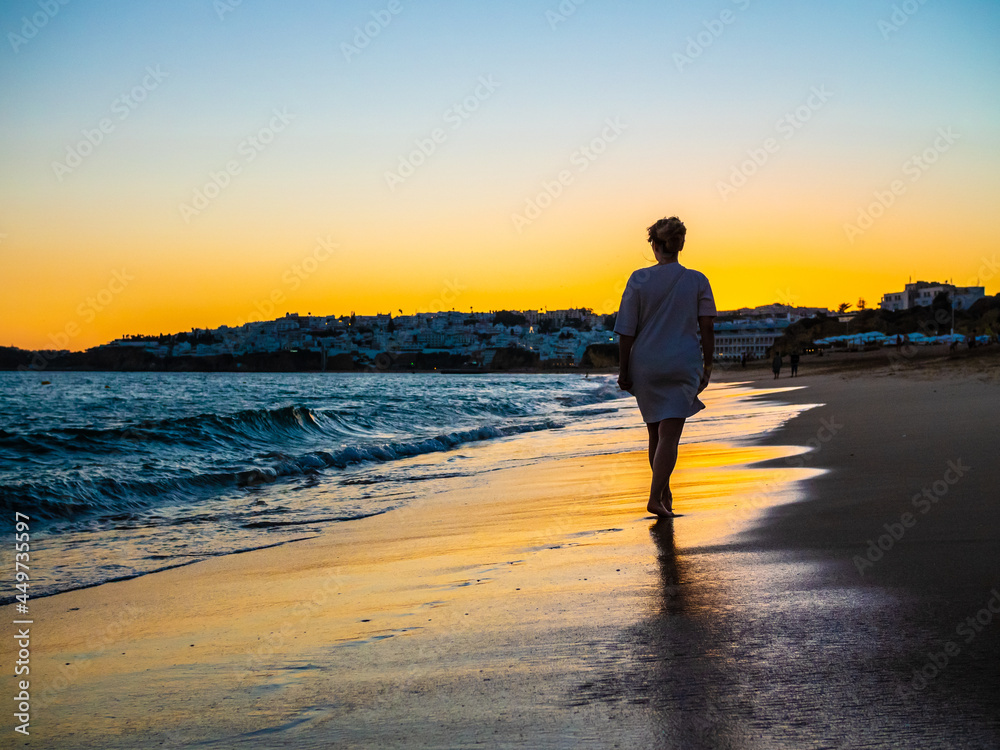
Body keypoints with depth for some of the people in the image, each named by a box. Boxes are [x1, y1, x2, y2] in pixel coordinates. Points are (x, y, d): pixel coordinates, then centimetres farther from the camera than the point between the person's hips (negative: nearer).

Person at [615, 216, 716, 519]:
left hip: (645, 366, 1)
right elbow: (707, 328, -3)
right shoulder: (697, 281, -3)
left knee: (656, 433, 16)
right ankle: (655, 498, -14)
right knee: (669, 436, -2)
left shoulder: (638, 280, -5)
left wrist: (623, 370, 2)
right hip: (683, 366, -1)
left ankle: (664, 493, 29)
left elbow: (626, 331, -5)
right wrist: (708, 365, 7)